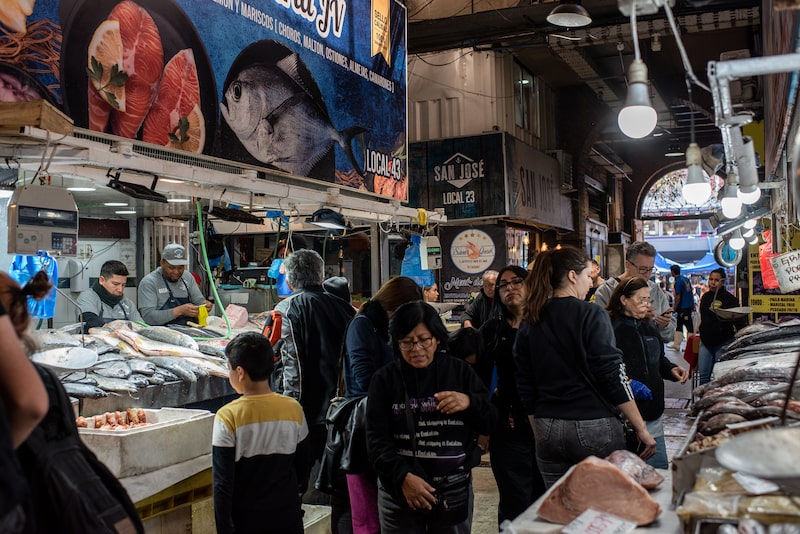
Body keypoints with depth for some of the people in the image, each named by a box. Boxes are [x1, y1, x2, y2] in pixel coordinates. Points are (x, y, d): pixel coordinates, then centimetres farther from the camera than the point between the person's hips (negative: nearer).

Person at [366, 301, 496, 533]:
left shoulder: (460, 372, 3)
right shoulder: (385, 378, -1)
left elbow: (489, 423, 4)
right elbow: (377, 438, -6)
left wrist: (469, 403, -16)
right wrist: (403, 476, -19)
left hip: (455, 489, 1)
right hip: (398, 490, -1)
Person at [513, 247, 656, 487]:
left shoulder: (530, 322, 6)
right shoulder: (591, 315, -8)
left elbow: (525, 385, 10)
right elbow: (613, 376, -12)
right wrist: (641, 429, -6)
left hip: (548, 430, 5)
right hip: (592, 427, -5)